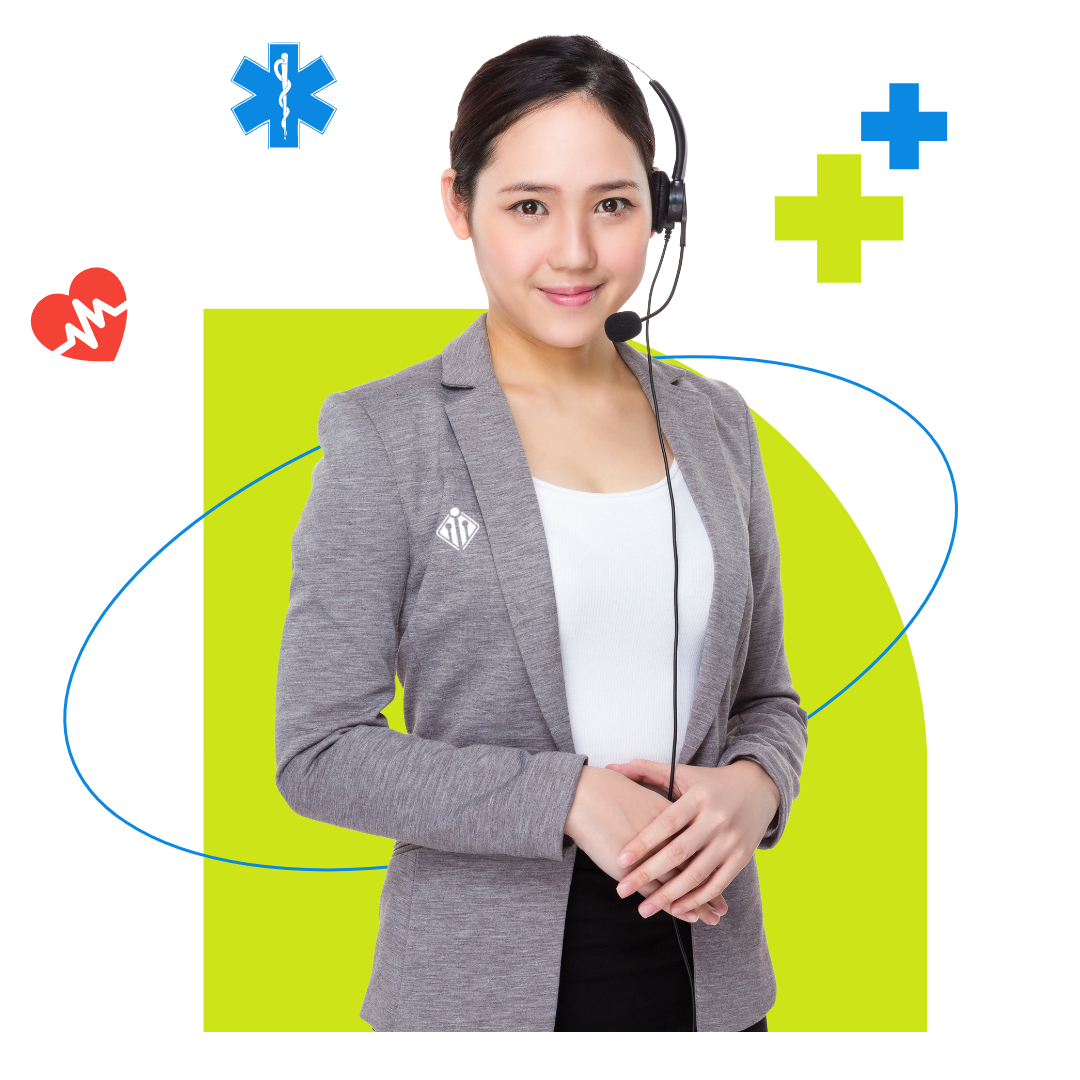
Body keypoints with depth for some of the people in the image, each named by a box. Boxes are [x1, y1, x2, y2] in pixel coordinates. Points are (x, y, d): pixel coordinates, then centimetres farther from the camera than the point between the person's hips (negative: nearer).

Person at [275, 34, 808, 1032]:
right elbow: (319, 749, -11)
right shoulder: (384, 435, -9)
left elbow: (765, 697, 10)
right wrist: (569, 799, -20)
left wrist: (752, 785, -11)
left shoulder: (714, 422, 4)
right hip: (485, 986, -3)